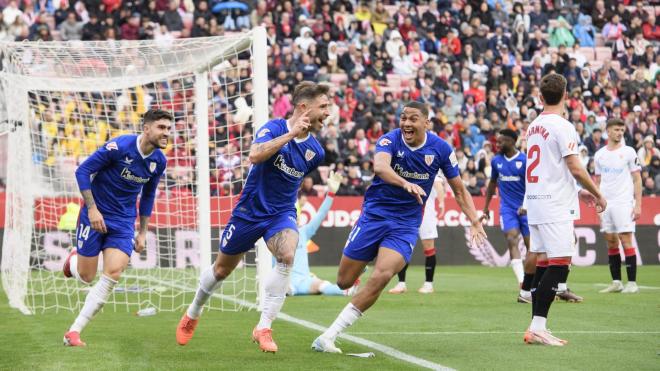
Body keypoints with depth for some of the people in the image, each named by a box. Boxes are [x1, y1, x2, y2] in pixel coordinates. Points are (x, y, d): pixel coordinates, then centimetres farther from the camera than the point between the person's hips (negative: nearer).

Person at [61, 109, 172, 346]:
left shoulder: (159, 161, 0)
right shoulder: (120, 146, -18)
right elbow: (83, 171, -14)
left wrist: (143, 233, 14)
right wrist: (92, 208, -19)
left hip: (123, 222, 4)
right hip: (95, 216, -4)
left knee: (113, 274, -15)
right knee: (86, 277, 1)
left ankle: (74, 331, -9)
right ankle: (74, 261, 41)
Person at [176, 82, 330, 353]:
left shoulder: (315, 151, -1)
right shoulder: (274, 127, -17)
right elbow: (255, 155, -37)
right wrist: (292, 133, -36)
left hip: (281, 214, 2)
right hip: (250, 210, -2)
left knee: (287, 256, -30)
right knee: (222, 269, 14)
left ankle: (264, 328, -22)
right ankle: (192, 315, 43)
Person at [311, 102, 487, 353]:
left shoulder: (440, 149, -4)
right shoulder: (390, 140, -11)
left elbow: (459, 190, 7)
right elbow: (380, 166, -34)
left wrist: (475, 222, -4)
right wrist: (406, 184, -53)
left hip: (406, 224, 0)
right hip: (374, 215, 0)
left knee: (381, 276, -23)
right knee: (344, 282, 0)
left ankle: (328, 336, -17)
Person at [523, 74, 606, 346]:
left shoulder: (533, 127, 13)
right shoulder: (562, 127, -12)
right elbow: (575, 168, -15)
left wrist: (577, 191, 24)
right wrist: (598, 195, -2)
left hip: (535, 201, 8)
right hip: (555, 206, -8)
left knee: (543, 263, 10)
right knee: (560, 263, -9)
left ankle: (536, 328, 9)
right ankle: (537, 327, -15)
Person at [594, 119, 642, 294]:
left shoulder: (629, 152, -1)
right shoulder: (599, 155, 11)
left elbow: (637, 180, -1)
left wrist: (638, 205, -8)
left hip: (623, 203, -4)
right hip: (605, 203, 4)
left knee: (626, 240, -9)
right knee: (611, 242, 5)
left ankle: (632, 283, -6)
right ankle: (616, 282, 11)